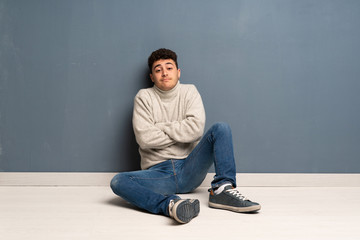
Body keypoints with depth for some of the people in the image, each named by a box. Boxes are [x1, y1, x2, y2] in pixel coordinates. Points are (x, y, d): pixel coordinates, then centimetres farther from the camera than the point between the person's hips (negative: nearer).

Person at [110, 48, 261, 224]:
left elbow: (196, 128, -9)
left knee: (221, 128, -17)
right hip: (158, 172, -1)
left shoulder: (189, 92, 9)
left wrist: (160, 127, -5)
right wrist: (180, 132, -4)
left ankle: (222, 190, -26)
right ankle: (170, 205, -44)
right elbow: (144, 138, -9)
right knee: (118, 182, -28)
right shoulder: (144, 97, 5)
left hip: (189, 171, 1)